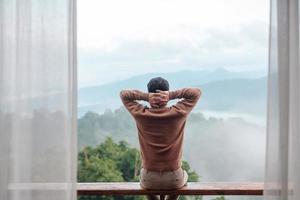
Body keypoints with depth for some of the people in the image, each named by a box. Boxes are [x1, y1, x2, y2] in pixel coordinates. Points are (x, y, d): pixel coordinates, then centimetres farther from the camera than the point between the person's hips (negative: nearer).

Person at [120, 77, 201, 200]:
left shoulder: (140, 114, -13)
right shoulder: (178, 113, -14)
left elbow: (123, 94, 4)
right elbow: (197, 92, 0)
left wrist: (146, 96, -13)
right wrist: (172, 95, -14)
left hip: (149, 180, 0)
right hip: (174, 180, 0)